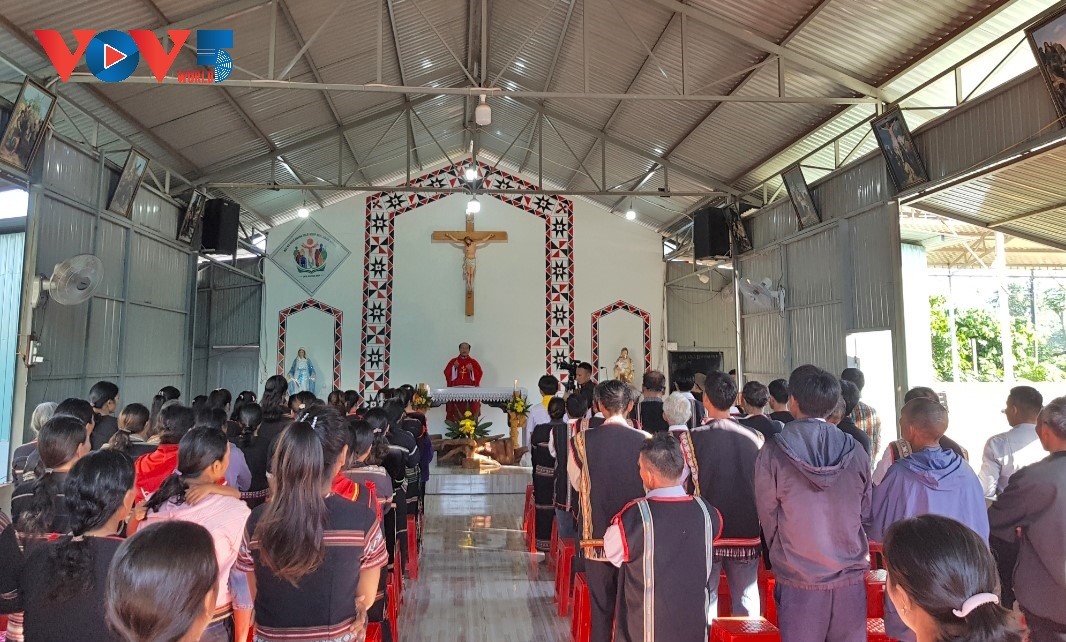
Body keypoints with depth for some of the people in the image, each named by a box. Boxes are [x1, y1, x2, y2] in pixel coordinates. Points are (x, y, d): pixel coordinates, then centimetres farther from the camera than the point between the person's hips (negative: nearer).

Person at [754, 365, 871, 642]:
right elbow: (867, 515, 4)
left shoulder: (773, 452, -13)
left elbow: (768, 516, -5)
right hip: (850, 577, 3)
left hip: (799, 579, -2)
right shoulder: (854, 450, -6)